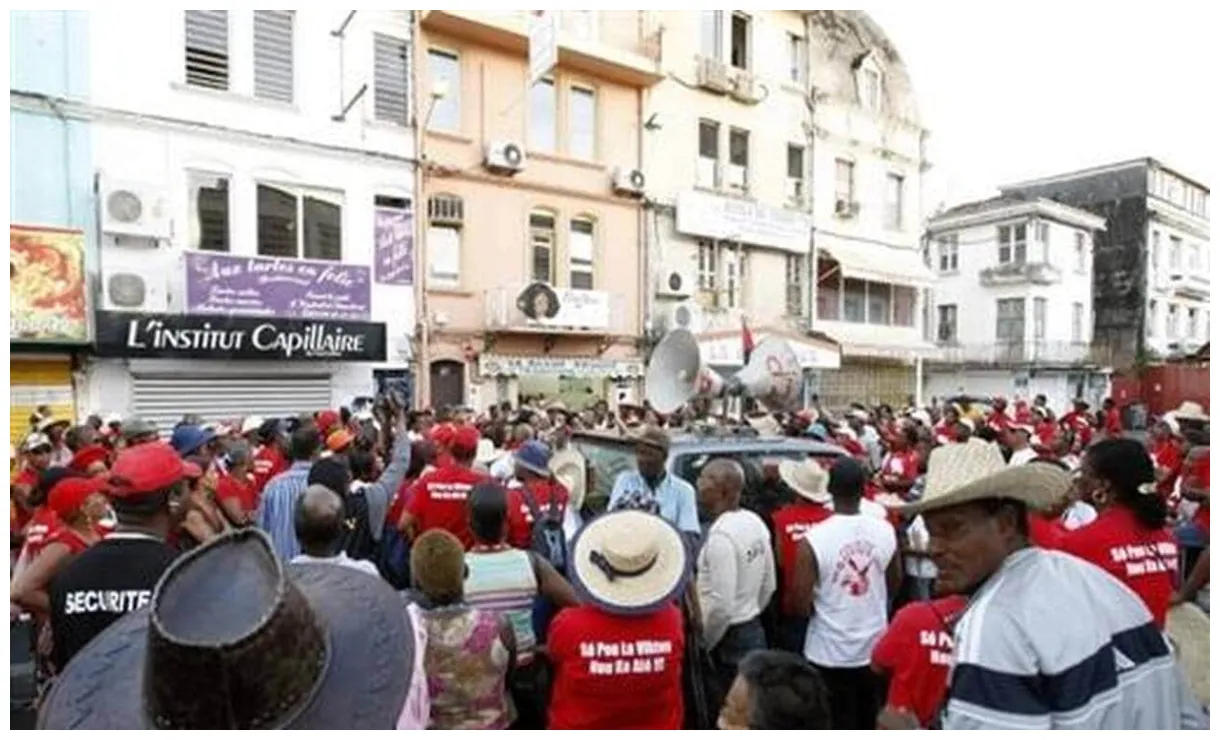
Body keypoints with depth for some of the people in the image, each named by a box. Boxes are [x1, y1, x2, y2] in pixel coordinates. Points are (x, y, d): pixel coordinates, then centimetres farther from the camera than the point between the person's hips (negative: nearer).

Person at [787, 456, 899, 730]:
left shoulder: (814, 539, -22)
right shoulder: (886, 531, -8)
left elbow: (800, 605, -18)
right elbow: (895, 584, 9)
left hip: (831, 653, -4)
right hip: (875, 648, 4)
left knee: (839, 727, 11)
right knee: (870, 724, 21)